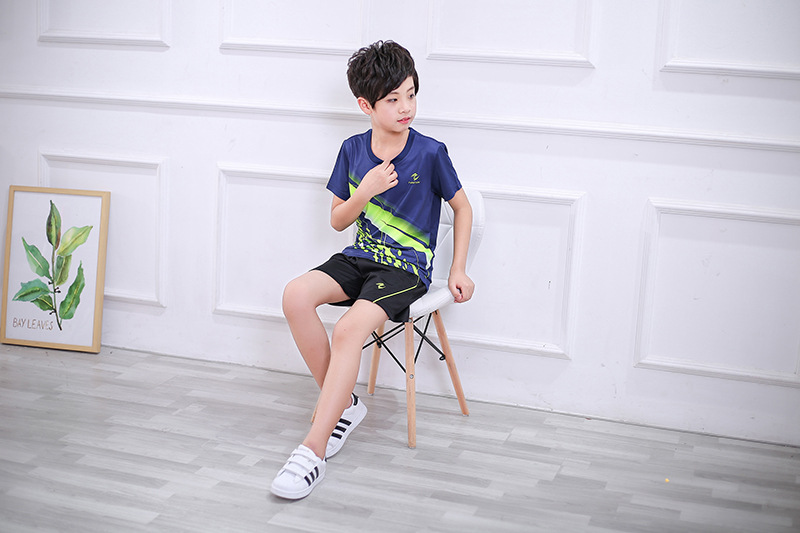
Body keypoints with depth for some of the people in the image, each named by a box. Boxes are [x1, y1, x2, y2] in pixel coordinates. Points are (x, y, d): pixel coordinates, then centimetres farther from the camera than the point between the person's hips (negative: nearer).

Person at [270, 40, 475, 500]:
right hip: (361, 257, 5)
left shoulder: (430, 153, -7)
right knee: (296, 296, -22)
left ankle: (314, 450, -27)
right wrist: (366, 191, -11)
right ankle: (344, 403, -4)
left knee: (349, 329, -30)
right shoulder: (353, 151, 4)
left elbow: (462, 207, 7)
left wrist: (458, 270, 3)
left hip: (408, 268, -5)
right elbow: (338, 221, 9)